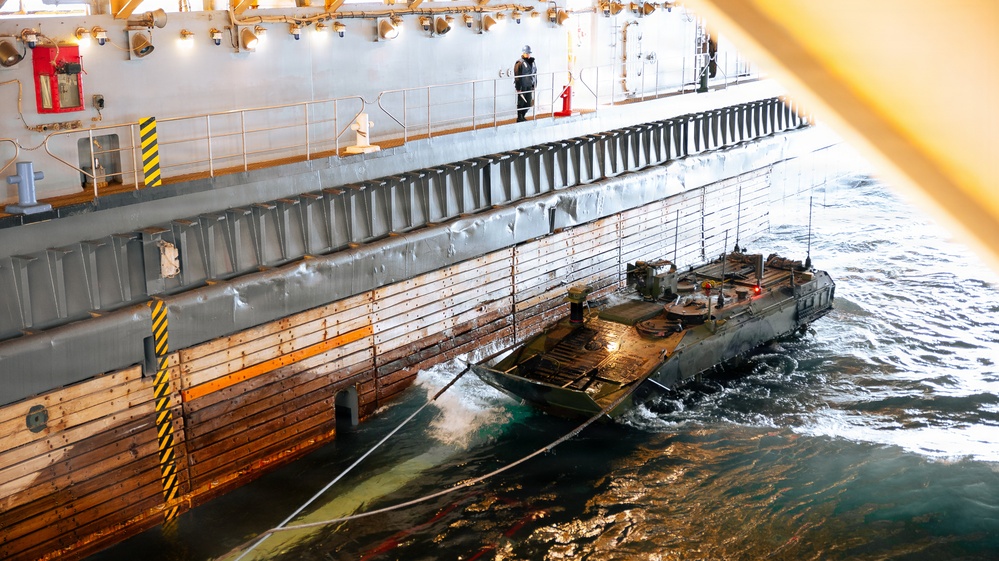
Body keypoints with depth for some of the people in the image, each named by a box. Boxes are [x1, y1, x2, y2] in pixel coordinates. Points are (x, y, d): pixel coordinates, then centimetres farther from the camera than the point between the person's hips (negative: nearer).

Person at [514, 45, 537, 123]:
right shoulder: (520, 63, -12)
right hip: (522, 86, -6)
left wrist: (534, 84, 14)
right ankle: (519, 118, 11)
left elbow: (535, 74, 18)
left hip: (529, 86, 6)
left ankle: (523, 116, 24)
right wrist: (518, 88, -16)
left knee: (528, 103, 9)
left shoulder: (532, 62, 10)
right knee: (521, 103, 1)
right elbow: (517, 77, -14)